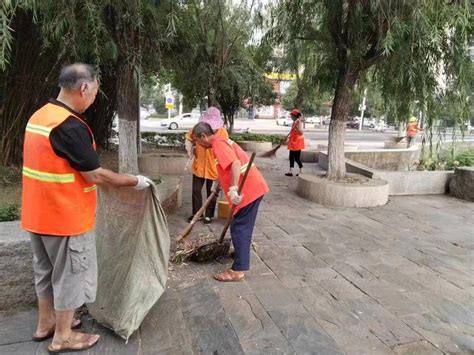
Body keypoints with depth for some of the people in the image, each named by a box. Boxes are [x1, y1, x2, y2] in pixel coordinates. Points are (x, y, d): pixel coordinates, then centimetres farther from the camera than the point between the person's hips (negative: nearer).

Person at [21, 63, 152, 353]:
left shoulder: (39, 116, 6)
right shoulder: (71, 126, -24)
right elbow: (96, 175, -22)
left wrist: (84, 189, 21)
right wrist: (135, 181, -9)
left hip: (39, 214, 9)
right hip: (66, 217, -9)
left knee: (47, 270, 22)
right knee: (70, 274, 8)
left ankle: (46, 323, 39)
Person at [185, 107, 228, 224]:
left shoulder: (223, 132, -16)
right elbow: (189, 137, 9)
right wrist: (190, 150, -1)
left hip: (214, 168, -2)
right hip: (199, 167, 2)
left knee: (212, 193, 10)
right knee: (196, 191, 11)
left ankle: (209, 215, 27)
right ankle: (196, 213, 29)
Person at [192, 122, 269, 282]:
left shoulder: (218, 143, -12)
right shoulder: (221, 141, 20)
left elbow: (236, 163, -28)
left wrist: (233, 188, -33)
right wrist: (218, 182, 44)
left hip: (248, 189, -10)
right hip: (253, 186, 10)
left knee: (239, 229, -5)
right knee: (243, 227, 22)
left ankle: (238, 270, 1)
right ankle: (241, 253, 38)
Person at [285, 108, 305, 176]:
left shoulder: (298, 122, -16)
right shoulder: (294, 122, 11)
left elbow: (301, 132, -27)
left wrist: (296, 127, -39)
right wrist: (289, 137, 19)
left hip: (297, 142, -9)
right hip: (293, 142, 9)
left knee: (297, 158, -4)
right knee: (291, 157, 10)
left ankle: (301, 171, 7)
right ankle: (291, 171, 15)